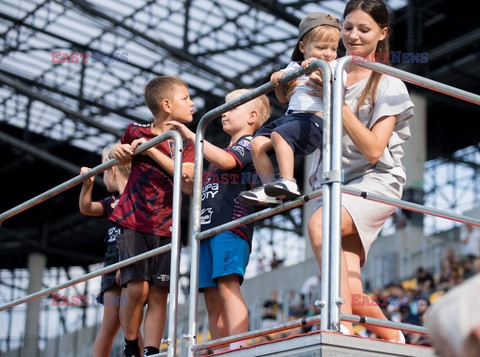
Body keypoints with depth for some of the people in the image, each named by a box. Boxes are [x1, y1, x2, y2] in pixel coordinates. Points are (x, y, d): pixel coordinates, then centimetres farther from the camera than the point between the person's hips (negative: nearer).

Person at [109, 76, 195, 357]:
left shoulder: (187, 142, 5)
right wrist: (117, 152, -2)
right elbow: (123, 153, 22)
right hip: (132, 221, -2)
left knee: (159, 294, -2)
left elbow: (187, 176, -14)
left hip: (165, 228, 3)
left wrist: (152, 151, -19)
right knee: (138, 288, -12)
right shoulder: (137, 132, 0)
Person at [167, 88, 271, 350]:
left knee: (227, 284, -24)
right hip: (208, 228, 9)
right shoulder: (221, 150, 29)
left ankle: (237, 349, -33)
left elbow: (226, 161, -18)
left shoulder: (249, 143, 3)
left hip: (232, 225, -9)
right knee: (212, 298, 1)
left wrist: (191, 136, -14)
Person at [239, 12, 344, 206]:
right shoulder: (295, 67, 22)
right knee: (257, 143, -6)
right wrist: (278, 81, 10)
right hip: (291, 115, 7)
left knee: (279, 135, -32)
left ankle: (288, 182, -37)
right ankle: (269, 188, -4)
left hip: (314, 118, -7)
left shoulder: (334, 67, 6)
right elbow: (284, 98, 29)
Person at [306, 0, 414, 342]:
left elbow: (373, 150, -14)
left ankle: (343, 328, -39)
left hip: (375, 181, -4)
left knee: (319, 223, -36)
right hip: (335, 184, 5)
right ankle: (393, 338, 13)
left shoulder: (388, 85, -2)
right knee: (351, 293, -12)